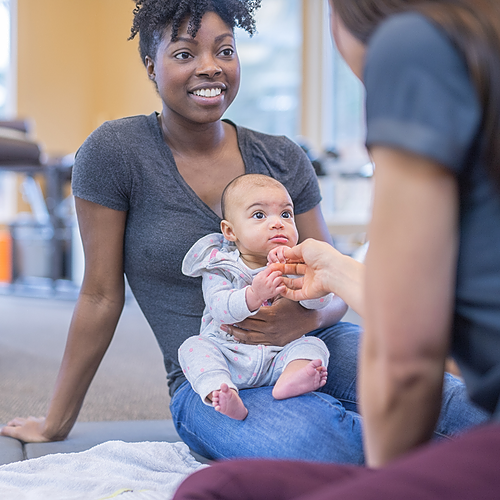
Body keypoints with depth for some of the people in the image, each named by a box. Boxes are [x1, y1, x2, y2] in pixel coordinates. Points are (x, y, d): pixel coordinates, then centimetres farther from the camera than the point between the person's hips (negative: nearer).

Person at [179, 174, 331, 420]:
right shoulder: (219, 266, -1)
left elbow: (321, 300, -12)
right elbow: (219, 308, -18)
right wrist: (253, 295, -36)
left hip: (277, 358, 1)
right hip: (228, 358, -1)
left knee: (313, 345, -20)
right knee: (193, 346, -22)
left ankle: (290, 378, -47)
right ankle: (222, 394, -43)